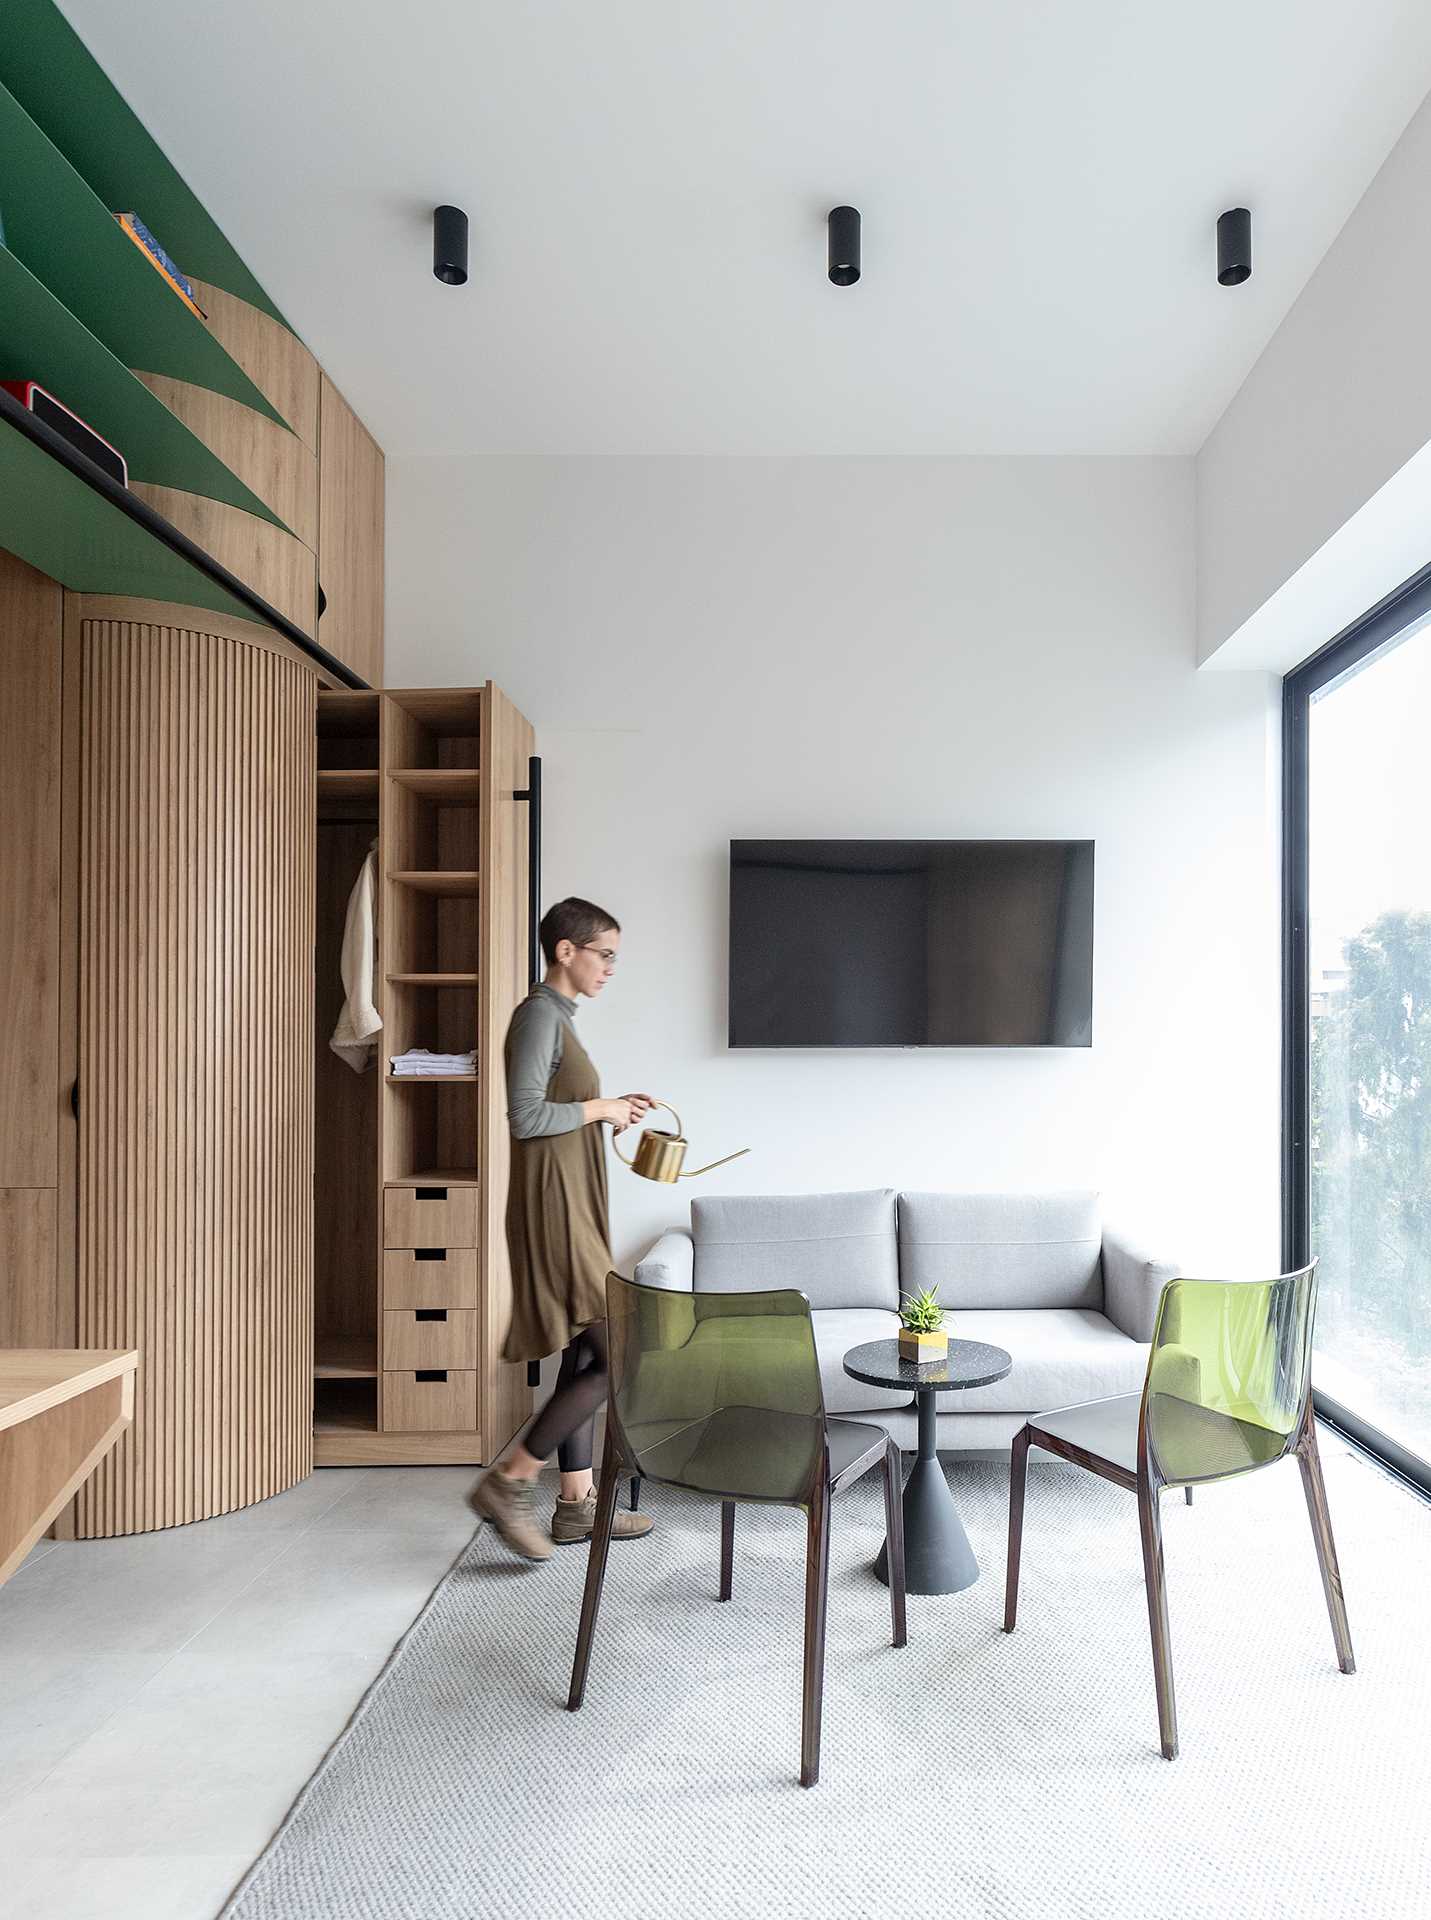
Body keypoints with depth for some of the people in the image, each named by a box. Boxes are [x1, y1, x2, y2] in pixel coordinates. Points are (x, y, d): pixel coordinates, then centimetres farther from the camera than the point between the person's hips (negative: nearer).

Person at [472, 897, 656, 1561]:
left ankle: (576, 1505, 25)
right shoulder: (539, 1014, -14)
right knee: (620, 1357, -7)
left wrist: (612, 1111, 9)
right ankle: (507, 1482, 5)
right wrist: (601, 1108, -11)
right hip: (554, 1212, -10)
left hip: (574, 1211, 10)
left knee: (586, 1360, 14)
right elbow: (526, 1117, -22)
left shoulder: (558, 1018, 16)